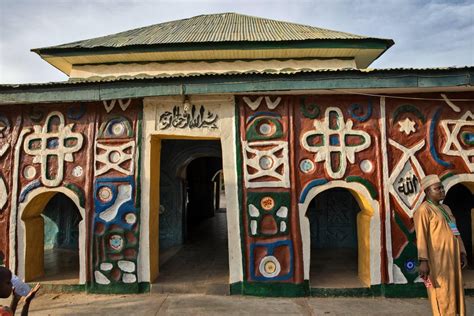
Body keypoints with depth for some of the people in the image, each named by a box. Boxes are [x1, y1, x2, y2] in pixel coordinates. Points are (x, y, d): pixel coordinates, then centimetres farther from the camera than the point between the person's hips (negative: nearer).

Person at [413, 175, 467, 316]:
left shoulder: (445, 208, 16)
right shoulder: (424, 210, -11)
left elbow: (455, 232, 19)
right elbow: (421, 236, -17)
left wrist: (462, 252, 13)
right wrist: (423, 261, -23)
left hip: (452, 258, 8)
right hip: (437, 260, -8)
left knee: (454, 293, 12)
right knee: (442, 296, -4)